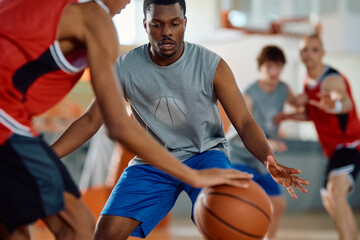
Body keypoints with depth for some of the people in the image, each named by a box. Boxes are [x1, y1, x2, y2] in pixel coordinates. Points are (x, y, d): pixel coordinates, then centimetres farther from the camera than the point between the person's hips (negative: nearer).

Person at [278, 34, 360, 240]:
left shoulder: (331, 80, -22)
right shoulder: (308, 81, 5)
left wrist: (336, 105, -70)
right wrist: (290, 116, 3)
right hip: (333, 149, 10)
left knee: (335, 194, -31)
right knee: (329, 201, 21)